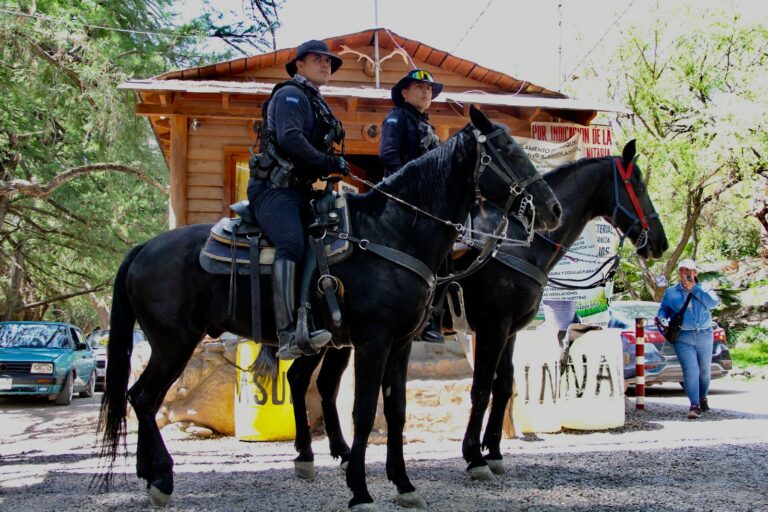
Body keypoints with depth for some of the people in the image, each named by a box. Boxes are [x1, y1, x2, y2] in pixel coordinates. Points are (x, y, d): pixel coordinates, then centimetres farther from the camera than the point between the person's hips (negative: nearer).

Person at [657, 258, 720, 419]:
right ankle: (694, 405, -19)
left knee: (704, 370, 11)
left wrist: (693, 289, -14)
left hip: (704, 335, 1)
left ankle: (703, 398, 35)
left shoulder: (703, 289, 7)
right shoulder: (671, 292, 11)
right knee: (691, 369, -16)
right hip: (683, 338, -1)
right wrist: (662, 320, -8)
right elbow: (663, 309, 14)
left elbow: (713, 302, -12)